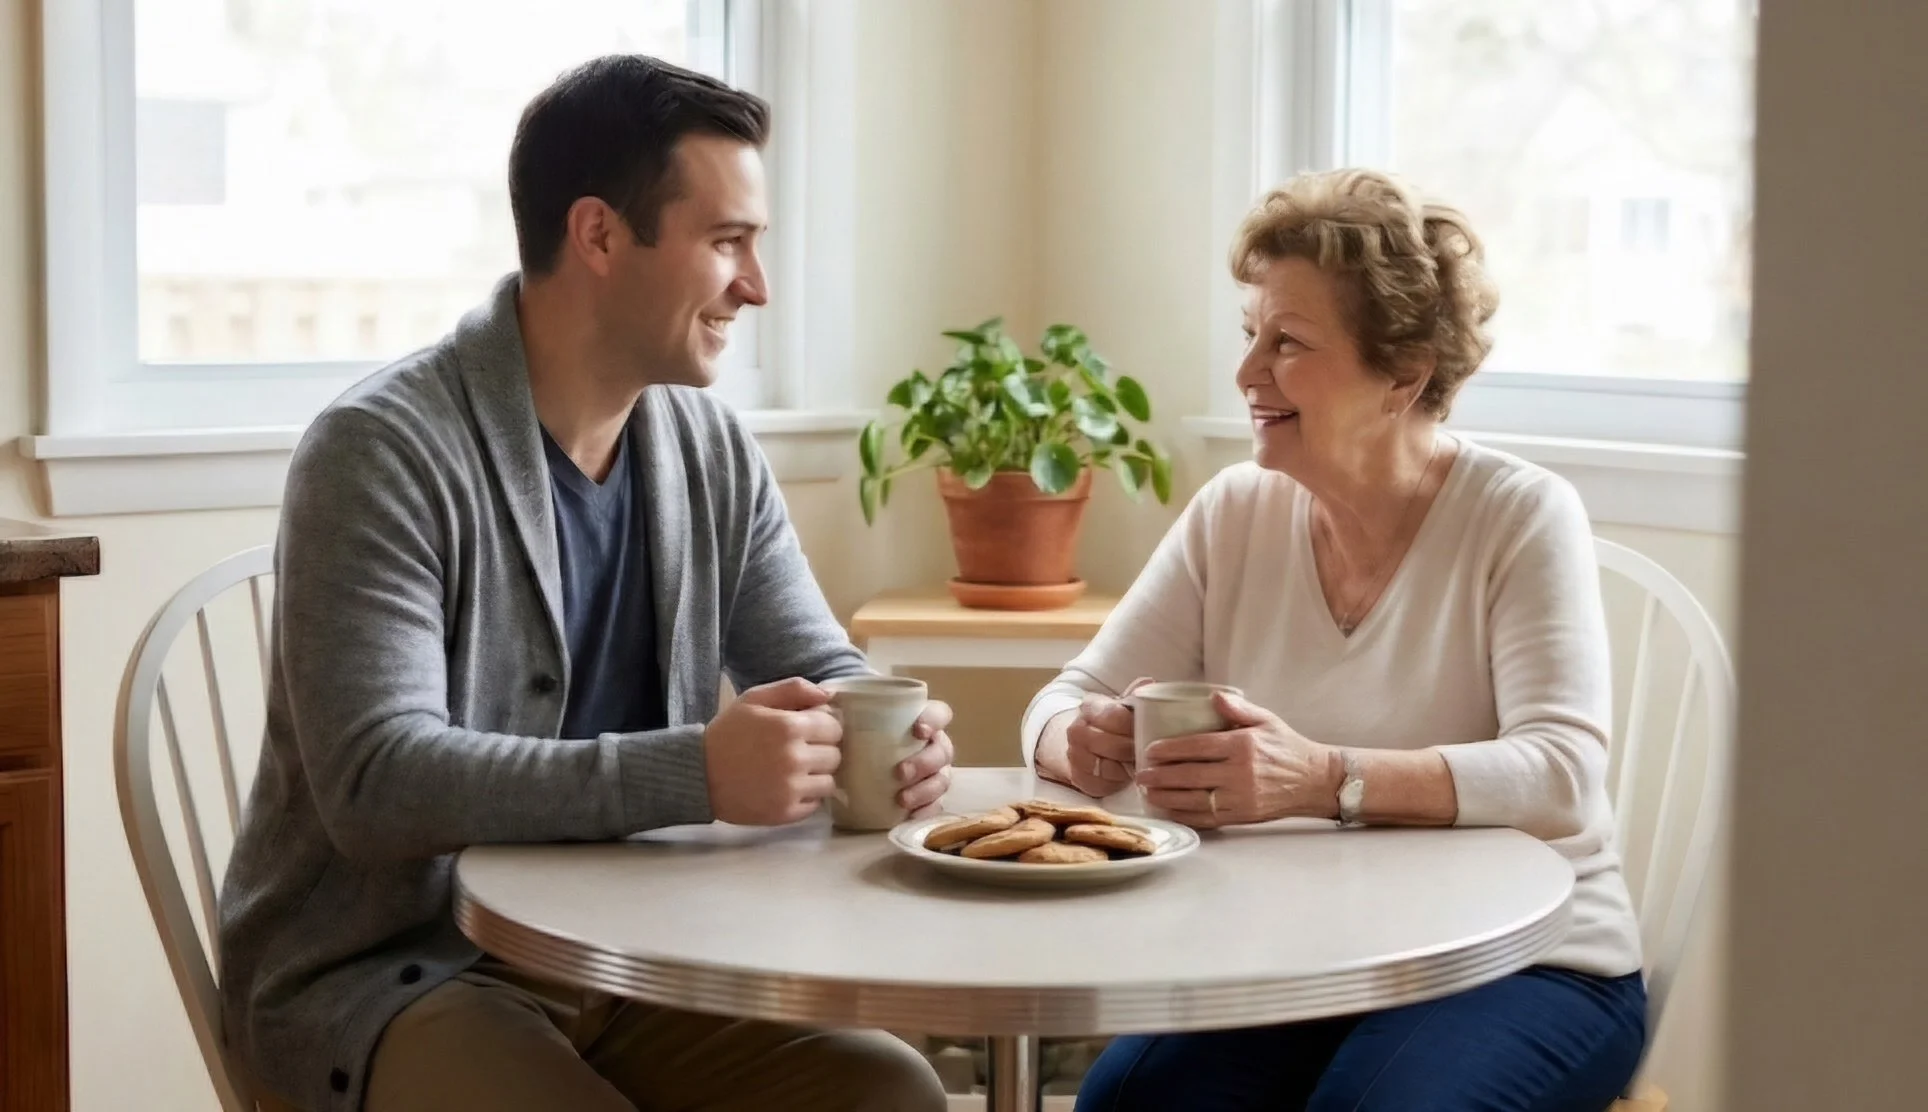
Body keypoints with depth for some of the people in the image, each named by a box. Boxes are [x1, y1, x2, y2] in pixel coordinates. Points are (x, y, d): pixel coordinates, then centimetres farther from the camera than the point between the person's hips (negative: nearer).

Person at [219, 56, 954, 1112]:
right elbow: (376, 784, -25)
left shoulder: (713, 455, 4)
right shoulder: (382, 455, -16)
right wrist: (696, 774, -34)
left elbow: (820, 672, 11)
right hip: (383, 973, -6)